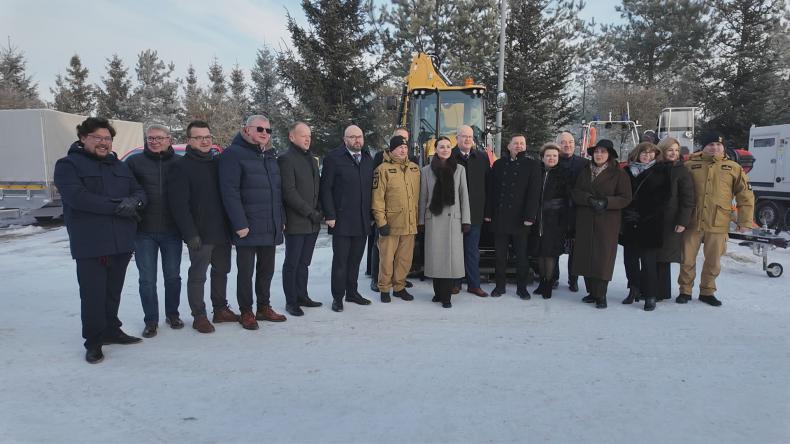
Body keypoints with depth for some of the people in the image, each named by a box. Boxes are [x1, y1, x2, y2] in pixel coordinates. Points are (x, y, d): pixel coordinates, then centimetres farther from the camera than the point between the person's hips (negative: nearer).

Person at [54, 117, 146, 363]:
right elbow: (77, 196, -18)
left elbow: (140, 192, 11)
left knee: (113, 292, 16)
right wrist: (116, 206, -20)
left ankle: (111, 330, 31)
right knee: (93, 294, -1)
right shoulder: (68, 165, -2)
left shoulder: (120, 167, 17)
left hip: (122, 242, 6)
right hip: (89, 244, -5)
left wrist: (134, 201, -14)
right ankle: (93, 341, 13)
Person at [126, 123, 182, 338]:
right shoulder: (134, 162, 1)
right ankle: (151, 320, 19)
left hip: (172, 231, 1)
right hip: (144, 232, 0)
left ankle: (172, 314, 29)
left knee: (173, 276, 11)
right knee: (147, 279, 5)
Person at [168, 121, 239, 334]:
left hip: (222, 231, 6)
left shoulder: (218, 163, 11)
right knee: (198, 275, 3)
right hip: (200, 234, -6)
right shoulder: (181, 166, -6)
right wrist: (190, 233, -19)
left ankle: (220, 309, 28)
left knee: (222, 271, 15)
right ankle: (199, 316, 15)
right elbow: (178, 204, -13)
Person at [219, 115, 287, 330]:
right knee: (246, 271, 4)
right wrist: (240, 224, -20)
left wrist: (281, 219, 12)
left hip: (271, 228, 7)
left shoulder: (270, 156, 16)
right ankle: (246, 312, 17)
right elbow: (230, 192, -16)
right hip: (248, 228, -7)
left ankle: (264, 308, 28)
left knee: (266, 270, 15)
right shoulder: (233, 155, -9)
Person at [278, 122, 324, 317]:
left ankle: (302, 296, 25)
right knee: (292, 263, 3)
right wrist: (310, 212, -16)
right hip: (295, 222, -7)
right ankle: (291, 301, 12)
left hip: (312, 222, 7)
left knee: (304, 262, 15)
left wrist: (319, 211, 4)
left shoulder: (312, 160, 17)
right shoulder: (286, 159, -8)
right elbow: (289, 192, -15)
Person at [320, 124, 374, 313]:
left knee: (355, 259, 12)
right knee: (340, 260, 2)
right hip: (342, 220, -5)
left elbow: (371, 188, 13)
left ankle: (352, 292, 25)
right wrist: (330, 215, -12)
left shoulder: (368, 159, 12)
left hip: (363, 221, 5)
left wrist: (371, 215, 9)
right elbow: (325, 188, -6)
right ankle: (338, 296, 13)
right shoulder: (334, 157, -4)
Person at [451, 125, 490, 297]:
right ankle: (455, 283, 19)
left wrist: (486, 210, 2)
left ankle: (474, 284, 17)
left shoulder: (482, 157, 7)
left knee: (473, 250, 9)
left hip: (474, 212, 2)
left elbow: (487, 184, 7)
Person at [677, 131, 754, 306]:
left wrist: (745, 220, 3)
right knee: (687, 259, 5)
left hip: (717, 224, 1)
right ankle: (685, 291, 20)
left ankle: (707, 292, 26)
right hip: (692, 222, -1)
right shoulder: (690, 165, 2)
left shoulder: (733, 168, 6)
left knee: (713, 262, 9)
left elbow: (745, 195, 7)